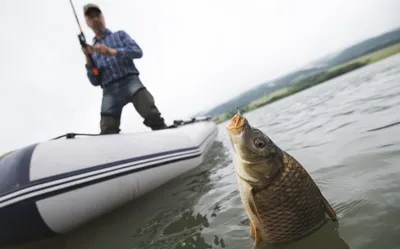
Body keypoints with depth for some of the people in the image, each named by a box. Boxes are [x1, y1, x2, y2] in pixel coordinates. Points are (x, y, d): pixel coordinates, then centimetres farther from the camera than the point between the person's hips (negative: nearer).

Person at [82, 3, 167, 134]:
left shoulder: (120, 35, 22)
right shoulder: (92, 50, 26)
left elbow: (138, 52, 2)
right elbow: (95, 82, 17)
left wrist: (113, 52, -11)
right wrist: (88, 60, 2)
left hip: (130, 81, -2)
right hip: (109, 91, 3)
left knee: (152, 115, -28)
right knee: (107, 132, -13)